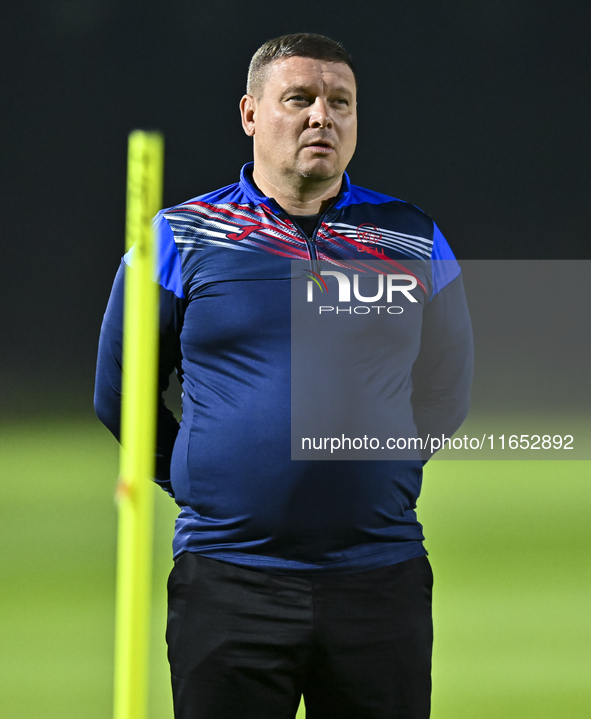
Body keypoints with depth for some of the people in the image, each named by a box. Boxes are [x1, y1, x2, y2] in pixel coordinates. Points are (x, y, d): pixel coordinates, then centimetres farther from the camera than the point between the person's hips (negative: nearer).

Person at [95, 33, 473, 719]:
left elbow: (446, 393, 20)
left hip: (382, 580, 1)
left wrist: (383, 475, 12)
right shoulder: (179, 237, 4)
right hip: (226, 584, -1)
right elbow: (119, 391, 12)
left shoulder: (412, 240, 8)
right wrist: (197, 482, 7)